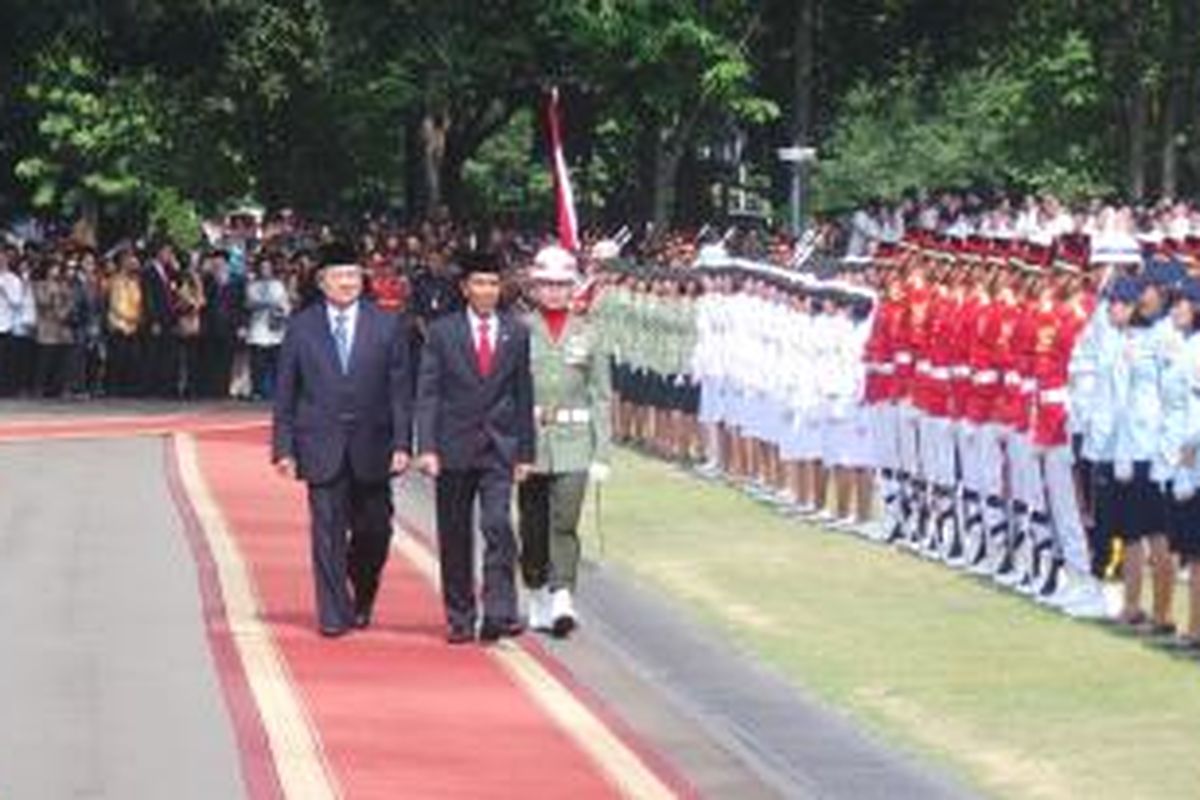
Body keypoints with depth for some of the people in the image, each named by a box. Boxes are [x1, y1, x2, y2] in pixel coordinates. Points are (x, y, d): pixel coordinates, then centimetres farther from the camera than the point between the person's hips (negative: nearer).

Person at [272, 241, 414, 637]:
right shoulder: (301, 327, 3)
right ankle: (334, 614, 4)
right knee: (328, 533, -2)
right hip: (321, 447, -1)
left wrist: (402, 444, -5)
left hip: (372, 448, 1)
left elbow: (400, 391, 2)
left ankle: (362, 599, 31)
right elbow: (285, 393, 4)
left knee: (374, 531, 7)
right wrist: (284, 448, -2)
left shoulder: (388, 325, 3)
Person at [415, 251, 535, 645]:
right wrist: (426, 447, -11)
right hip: (454, 446, 0)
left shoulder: (516, 333, 6)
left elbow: (523, 395, 8)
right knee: (455, 536, 6)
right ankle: (460, 619, 14)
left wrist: (525, 452, 5)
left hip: (499, 448, 0)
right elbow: (427, 394, -2)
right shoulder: (442, 332, 1)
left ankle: (499, 613, -16)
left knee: (498, 525, -15)